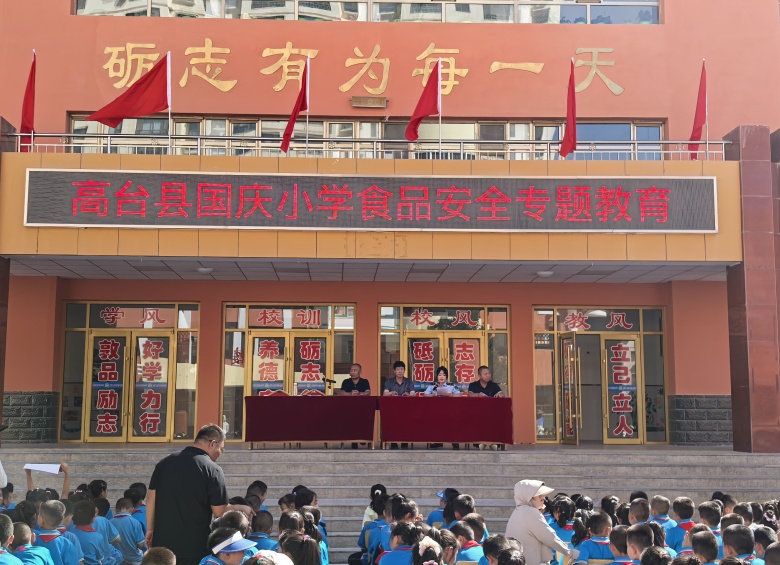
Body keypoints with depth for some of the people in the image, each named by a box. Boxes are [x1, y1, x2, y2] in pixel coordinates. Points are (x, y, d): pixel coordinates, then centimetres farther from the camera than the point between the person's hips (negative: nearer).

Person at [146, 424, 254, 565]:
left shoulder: (165, 463, 3)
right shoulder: (212, 470, -12)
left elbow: (151, 497, 6)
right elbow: (220, 511, -11)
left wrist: (150, 529, 15)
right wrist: (240, 508, 7)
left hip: (162, 542, 5)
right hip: (194, 548, -5)